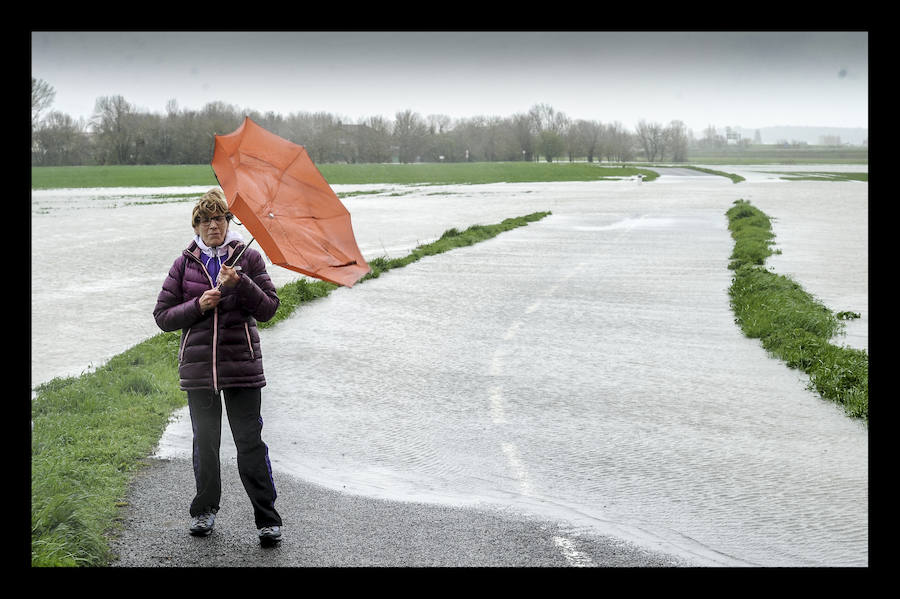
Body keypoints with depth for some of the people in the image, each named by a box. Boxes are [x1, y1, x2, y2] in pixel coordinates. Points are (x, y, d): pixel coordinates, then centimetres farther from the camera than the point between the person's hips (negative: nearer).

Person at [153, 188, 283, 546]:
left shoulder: (247, 258, 4)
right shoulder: (185, 264, 7)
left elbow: (268, 308, -2)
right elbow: (163, 316, 6)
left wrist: (239, 283, -17)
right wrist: (198, 305, -10)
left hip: (241, 363, -2)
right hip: (198, 365, 2)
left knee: (250, 442, -3)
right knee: (205, 442, 10)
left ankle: (267, 519, 4)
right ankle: (205, 510, 29)